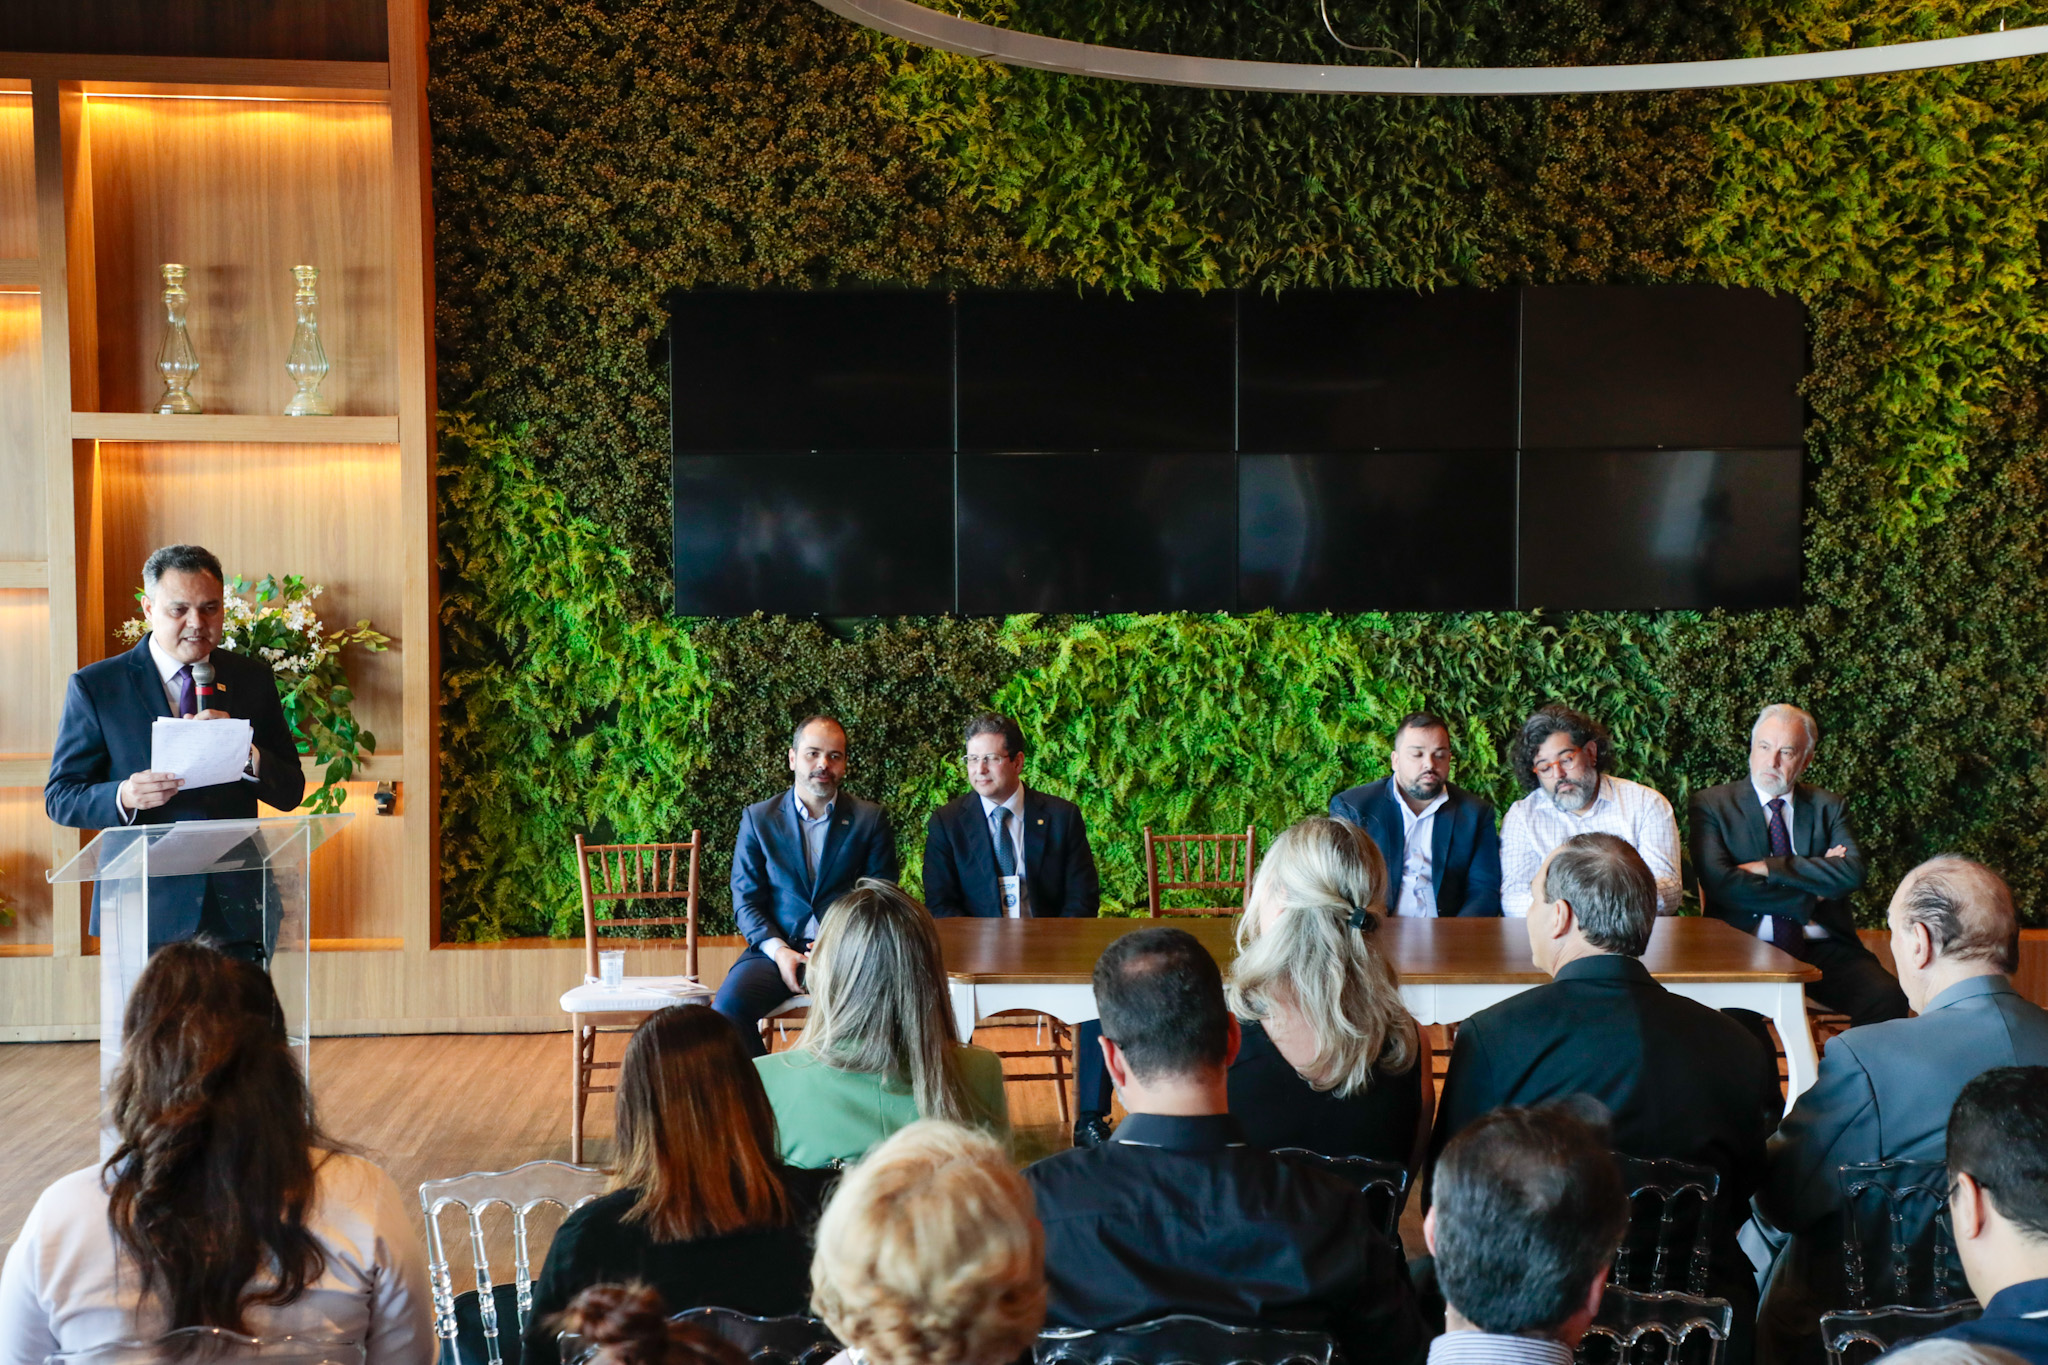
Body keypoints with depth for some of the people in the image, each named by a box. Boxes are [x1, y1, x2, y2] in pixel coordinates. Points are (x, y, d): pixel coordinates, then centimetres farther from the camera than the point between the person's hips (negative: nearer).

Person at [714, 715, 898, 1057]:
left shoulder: (870, 819, 9)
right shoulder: (758, 818, 10)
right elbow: (746, 901, 7)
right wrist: (779, 951, -10)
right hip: (777, 948, 1)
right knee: (727, 1008, -28)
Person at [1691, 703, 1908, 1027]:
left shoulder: (1828, 807, 15)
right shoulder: (1711, 804, 7)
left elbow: (1852, 872, -3)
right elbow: (1720, 882, -8)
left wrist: (1769, 867, -10)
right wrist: (1811, 896, -5)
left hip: (1824, 950, 3)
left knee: (1888, 999, -25)